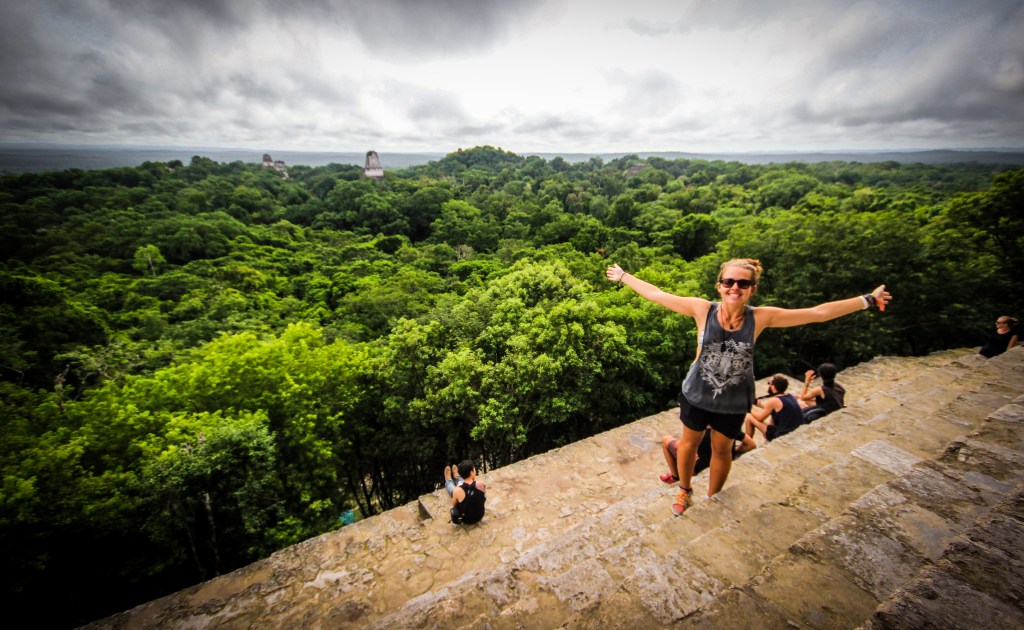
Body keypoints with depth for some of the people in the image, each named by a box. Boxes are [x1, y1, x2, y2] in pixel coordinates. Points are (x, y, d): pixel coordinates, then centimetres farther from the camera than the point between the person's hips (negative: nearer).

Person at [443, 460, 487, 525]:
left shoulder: (457, 490, -31)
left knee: (452, 489, 21)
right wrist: (474, 478, -8)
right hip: (480, 516, 2)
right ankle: (457, 478, 58)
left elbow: (453, 505, -8)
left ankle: (448, 480, 57)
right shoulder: (481, 484, -27)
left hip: (466, 520, -2)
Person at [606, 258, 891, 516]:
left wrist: (868, 300, -2)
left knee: (722, 450, 21)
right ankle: (685, 491, 48)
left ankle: (712, 499, 48)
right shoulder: (703, 309, -20)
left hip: (734, 401, 1)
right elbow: (656, 294, -16)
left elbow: (819, 312, -8)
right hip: (697, 394, -1)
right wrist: (623, 277, -12)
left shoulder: (761, 317, -17)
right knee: (689, 441, 20)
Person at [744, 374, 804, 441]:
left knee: (748, 417, -1)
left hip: (780, 436, -8)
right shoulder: (791, 396, 4)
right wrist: (756, 401, 20)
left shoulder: (774, 401, -19)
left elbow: (759, 418, -6)